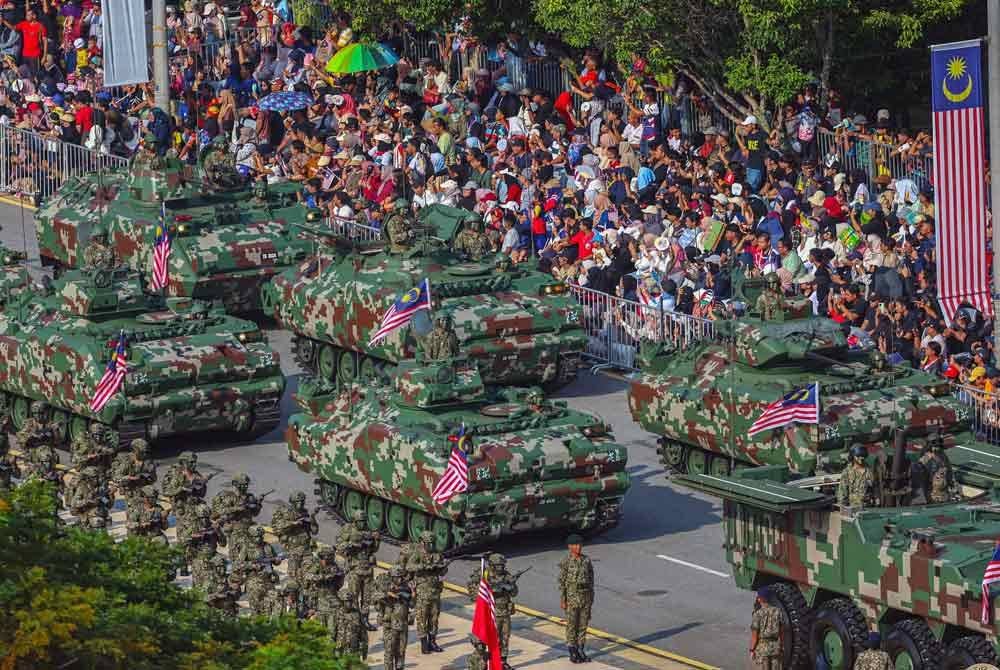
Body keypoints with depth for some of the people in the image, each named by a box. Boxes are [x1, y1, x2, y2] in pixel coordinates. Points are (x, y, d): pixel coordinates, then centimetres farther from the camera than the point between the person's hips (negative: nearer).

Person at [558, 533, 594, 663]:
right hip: (572, 597, -4)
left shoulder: (586, 561, 3)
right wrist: (562, 600, -10)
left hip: (585, 597, 4)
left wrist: (591, 597, 9)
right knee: (572, 625, 2)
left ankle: (580, 651, 17)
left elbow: (590, 579, 9)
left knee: (583, 624, 8)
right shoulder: (565, 562, -9)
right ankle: (572, 653, 10)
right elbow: (562, 582, -7)